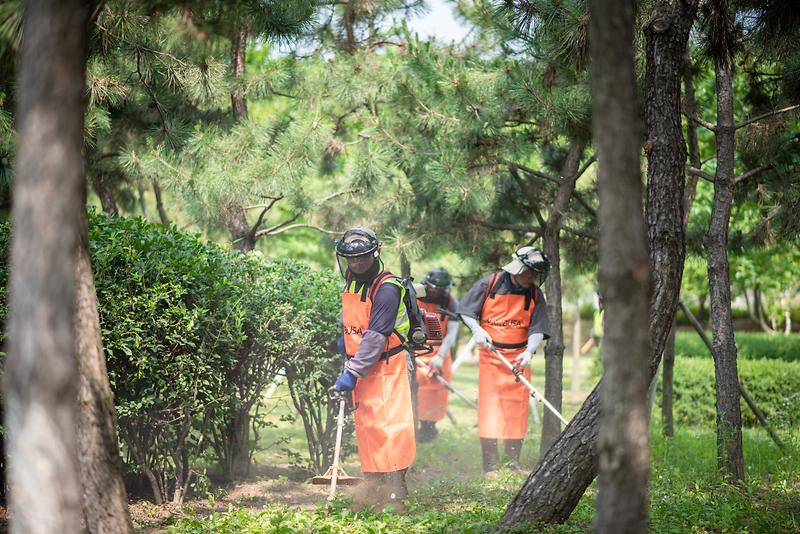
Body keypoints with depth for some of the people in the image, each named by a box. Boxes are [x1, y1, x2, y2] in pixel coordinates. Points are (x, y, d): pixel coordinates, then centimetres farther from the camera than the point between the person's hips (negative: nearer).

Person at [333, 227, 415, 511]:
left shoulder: (386, 288, -21)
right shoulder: (351, 280, 6)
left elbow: (375, 337, -27)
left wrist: (352, 372, -29)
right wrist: (345, 334, 25)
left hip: (385, 365, -8)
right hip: (360, 364, 9)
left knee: (386, 424, -13)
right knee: (365, 424, 12)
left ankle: (395, 493, -11)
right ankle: (374, 489, 20)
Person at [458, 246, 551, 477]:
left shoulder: (535, 294, 1)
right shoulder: (488, 285, -5)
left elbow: (537, 329, -4)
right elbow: (466, 312, 3)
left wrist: (529, 352, -21)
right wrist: (477, 330, -15)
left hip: (518, 358, 3)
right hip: (490, 354, -2)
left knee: (517, 408, 5)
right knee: (489, 405, -6)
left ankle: (514, 460, 16)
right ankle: (490, 463, -2)